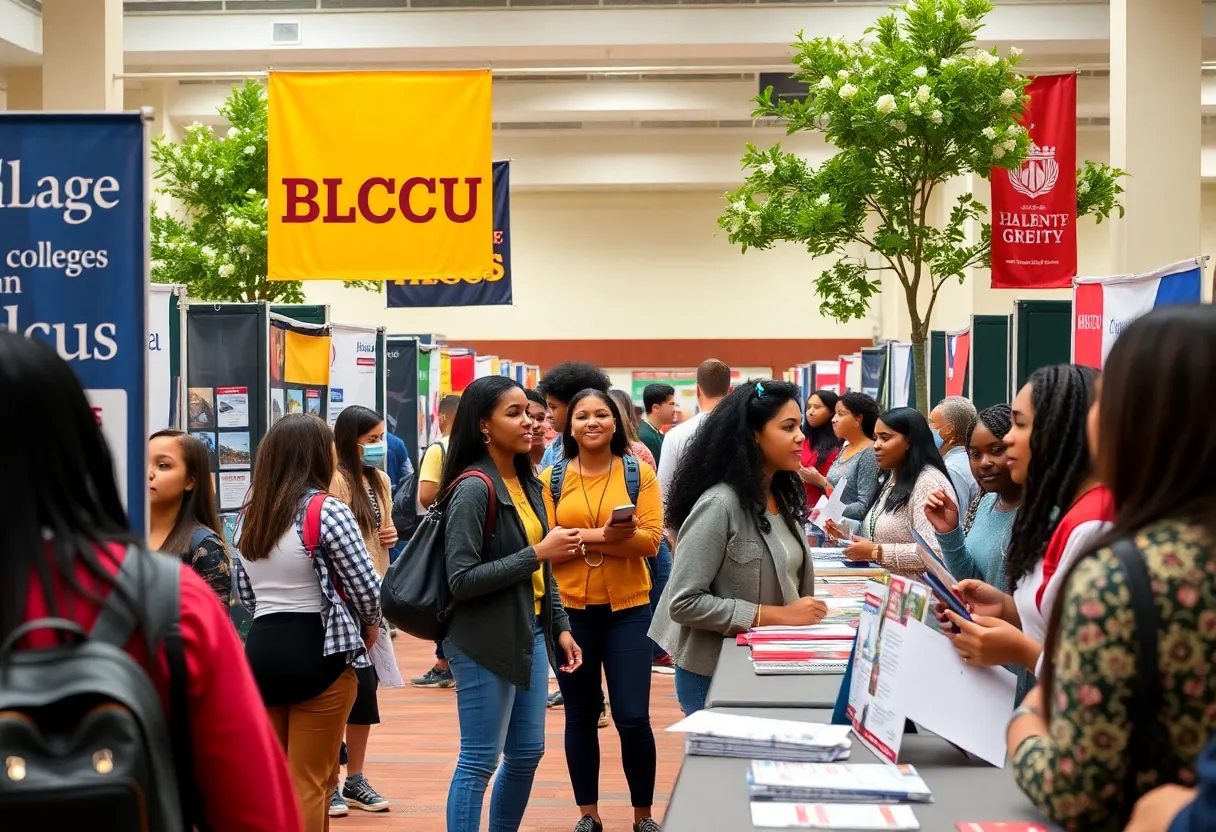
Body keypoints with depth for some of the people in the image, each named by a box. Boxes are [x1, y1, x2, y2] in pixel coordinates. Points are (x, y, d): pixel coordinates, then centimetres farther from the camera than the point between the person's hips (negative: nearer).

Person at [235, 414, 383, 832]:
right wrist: (368, 628, 7)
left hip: (261, 650, 6)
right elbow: (366, 587, -11)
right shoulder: (327, 511, -12)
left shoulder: (251, 514, 9)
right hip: (317, 652, -6)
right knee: (309, 783, 1)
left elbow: (246, 592, 12)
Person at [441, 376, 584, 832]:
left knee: (527, 753, 15)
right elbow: (462, 580, -21)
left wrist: (560, 627, 12)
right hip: (486, 643, -8)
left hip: (531, 633, 8)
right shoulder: (474, 488, -16)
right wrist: (537, 552, -20)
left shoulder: (528, 482, 9)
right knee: (480, 761, -1)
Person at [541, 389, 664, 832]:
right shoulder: (551, 478, 2)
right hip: (570, 609, 1)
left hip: (627, 608, -1)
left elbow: (650, 540, -7)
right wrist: (603, 535, -18)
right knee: (580, 716, 11)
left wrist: (581, 538, -16)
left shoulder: (639, 472, 0)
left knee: (633, 717, -3)